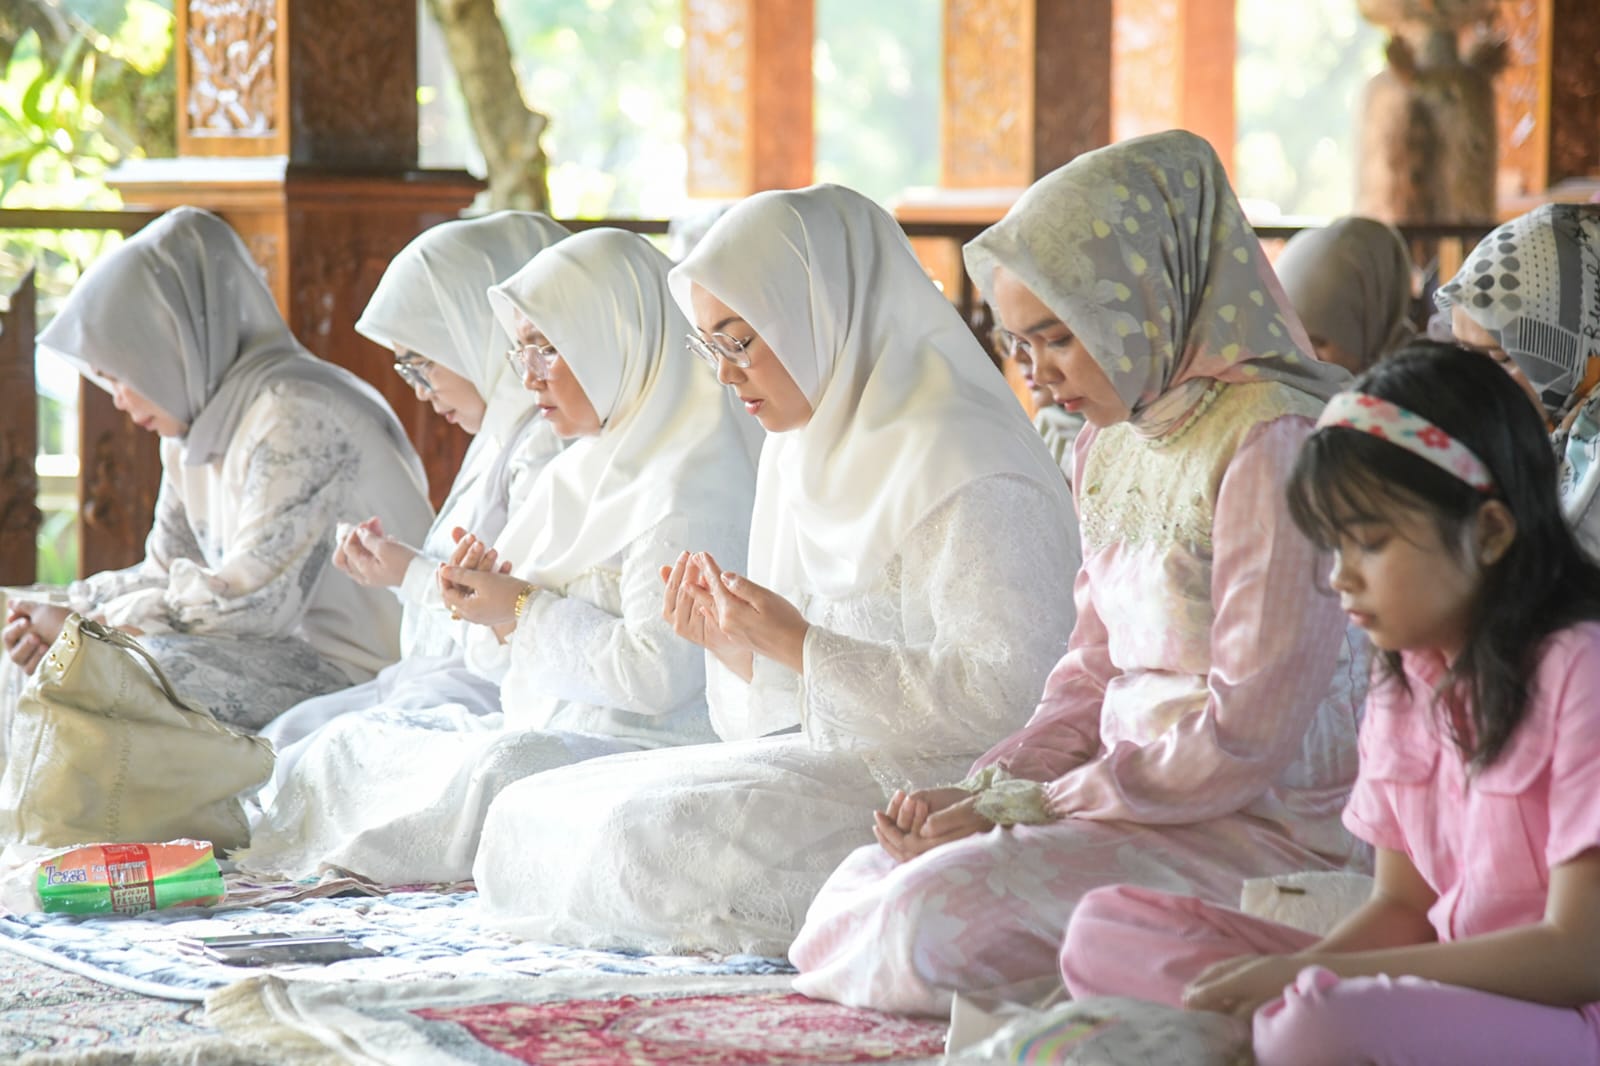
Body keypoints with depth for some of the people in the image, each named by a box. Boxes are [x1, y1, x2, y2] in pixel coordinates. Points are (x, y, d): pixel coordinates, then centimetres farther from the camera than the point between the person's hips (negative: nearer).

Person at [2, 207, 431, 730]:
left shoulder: (296, 414, -19)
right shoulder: (195, 421, 10)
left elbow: (253, 600, -22)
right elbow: (169, 573, 13)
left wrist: (87, 625, -15)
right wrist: (62, 622, -6)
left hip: (360, 670, -9)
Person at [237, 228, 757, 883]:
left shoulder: (690, 484, -12)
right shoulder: (575, 472, 18)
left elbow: (659, 675, -22)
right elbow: (503, 660, 20)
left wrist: (525, 612, -12)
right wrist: (485, 594, -3)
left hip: (654, 749, -10)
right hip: (548, 736, 10)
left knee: (500, 768, -36)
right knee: (352, 742, 2)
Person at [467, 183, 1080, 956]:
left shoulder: (956, 462, -14)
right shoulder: (803, 449, 16)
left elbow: (1001, 690, -22)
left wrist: (800, 646, -19)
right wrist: (740, 652, -2)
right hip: (832, 764, 10)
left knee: (646, 833, -30)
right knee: (528, 820, -2)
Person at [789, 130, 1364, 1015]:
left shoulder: (1270, 439, -16)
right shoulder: (1112, 449, 14)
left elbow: (1247, 735, -20)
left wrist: (1022, 809, -15)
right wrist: (984, 791, -1)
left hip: (1265, 826, -9)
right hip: (1134, 798, 9)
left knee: (944, 911, -24)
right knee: (865, 881, -2)